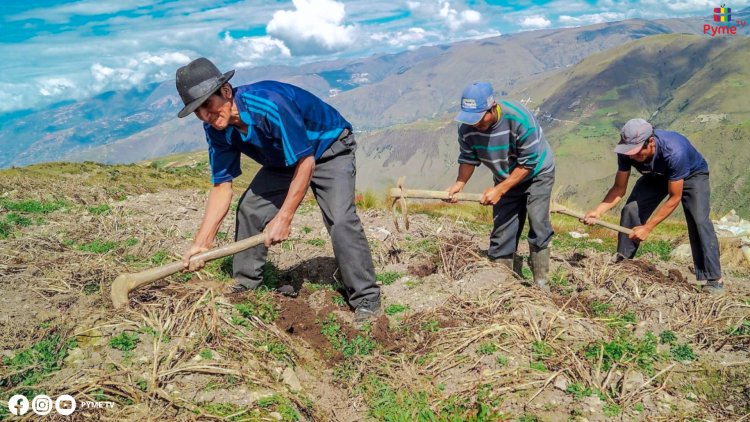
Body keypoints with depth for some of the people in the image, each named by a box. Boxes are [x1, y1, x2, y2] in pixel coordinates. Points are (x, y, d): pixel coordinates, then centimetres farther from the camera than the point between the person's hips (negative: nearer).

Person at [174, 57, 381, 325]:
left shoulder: (269, 104, -37)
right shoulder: (216, 128, -14)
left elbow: (306, 162, -32)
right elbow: (222, 186, -10)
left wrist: (284, 218, -30)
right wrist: (201, 242, -17)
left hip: (329, 149, -7)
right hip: (284, 159, 8)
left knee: (340, 220, -25)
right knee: (249, 209, 0)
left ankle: (366, 300, -12)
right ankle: (245, 285, 19)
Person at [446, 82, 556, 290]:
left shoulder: (520, 120, -35)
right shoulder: (466, 127, -21)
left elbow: (527, 164, -29)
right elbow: (468, 158, -8)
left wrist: (499, 190, -32)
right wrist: (459, 183, -27)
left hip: (537, 173, -4)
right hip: (506, 179, 5)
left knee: (538, 226, -15)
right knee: (502, 233, 3)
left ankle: (541, 284, -4)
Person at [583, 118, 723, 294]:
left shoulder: (674, 152, -43)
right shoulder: (627, 153, -29)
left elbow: (674, 198, -33)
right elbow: (619, 188, -18)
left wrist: (647, 228, -34)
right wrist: (598, 210, -34)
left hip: (692, 175, -4)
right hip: (657, 176, 4)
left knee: (699, 221, -22)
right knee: (630, 210, -13)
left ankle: (713, 279, -15)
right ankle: (622, 261, 1)